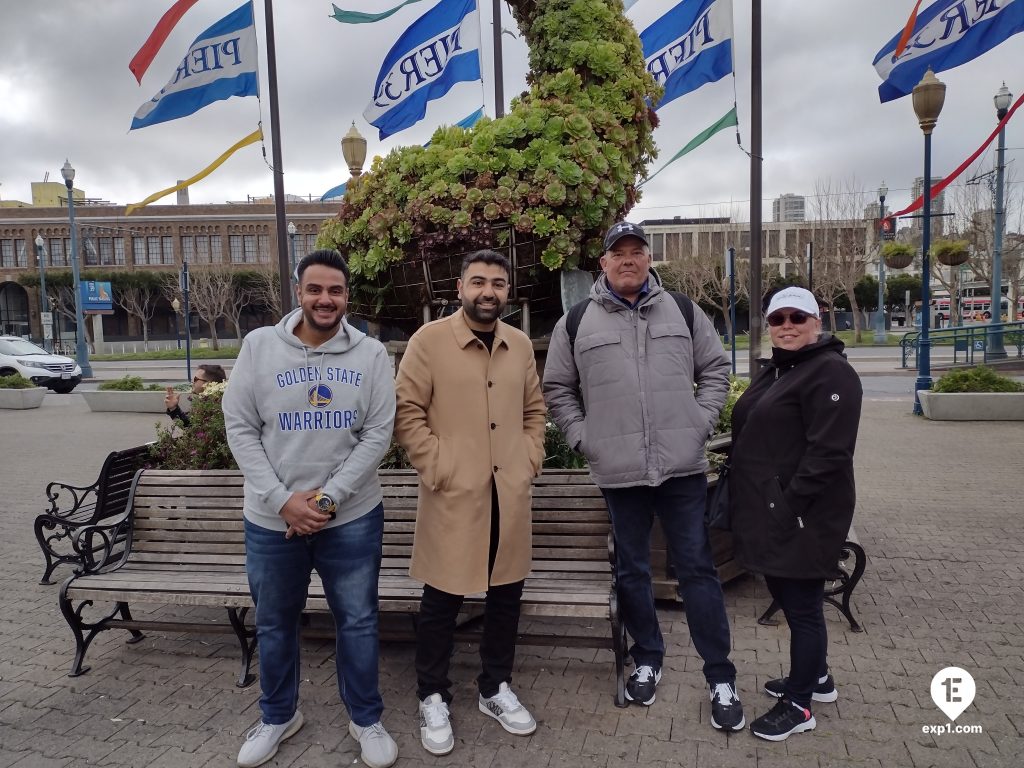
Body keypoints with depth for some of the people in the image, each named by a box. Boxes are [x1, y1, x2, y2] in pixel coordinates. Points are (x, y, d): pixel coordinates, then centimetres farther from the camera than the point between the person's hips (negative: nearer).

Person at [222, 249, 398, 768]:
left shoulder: (371, 354, -4)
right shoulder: (259, 346, -3)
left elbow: (378, 433, -6)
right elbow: (240, 428, -4)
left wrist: (329, 497, -14)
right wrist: (282, 499, -12)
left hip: (351, 519, -1)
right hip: (271, 519, 1)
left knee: (358, 622, 12)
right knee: (274, 625, 19)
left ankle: (366, 719, 35)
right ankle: (278, 716, 43)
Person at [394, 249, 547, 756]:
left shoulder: (521, 345, 9)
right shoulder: (429, 340, -6)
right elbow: (406, 411, -7)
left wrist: (531, 459, 7)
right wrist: (437, 467, -12)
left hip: (509, 494, 5)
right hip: (453, 495, -4)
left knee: (506, 594, 14)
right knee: (442, 599, 6)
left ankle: (496, 689, 33)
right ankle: (432, 698, 26)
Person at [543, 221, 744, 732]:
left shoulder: (682, 311, 7)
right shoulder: (577, 322, 3)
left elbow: (715, 369, 13)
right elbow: (557, 389, 9)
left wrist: (702, 421, 1)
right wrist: (581, 436, -1)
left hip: (683, 466, 0)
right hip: (618, 472, 0)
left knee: (697, 568, 5)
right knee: (632, 571, 14)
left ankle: (720, 678, 18)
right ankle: (647, 660, 34)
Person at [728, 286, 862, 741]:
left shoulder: (830, 371, -15)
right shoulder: (773, 370, 16)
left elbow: (828, 452, -22)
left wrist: (790, 507, -23)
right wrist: (741, 491, 16)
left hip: (799, 516, -9)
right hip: (770, 511, 10)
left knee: (802, 605, 3)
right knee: (786, 596, 20)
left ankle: (799, 705, 19)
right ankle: (816, 677, 39)